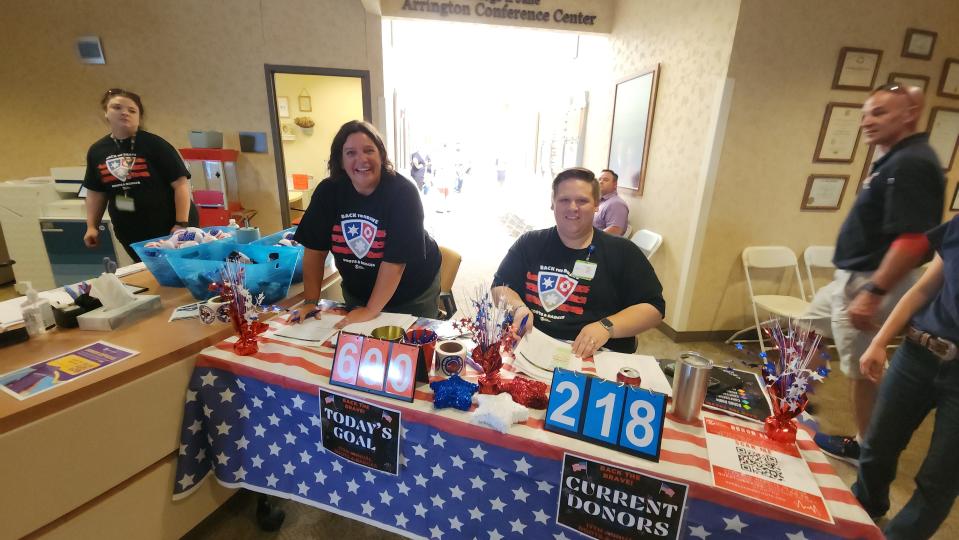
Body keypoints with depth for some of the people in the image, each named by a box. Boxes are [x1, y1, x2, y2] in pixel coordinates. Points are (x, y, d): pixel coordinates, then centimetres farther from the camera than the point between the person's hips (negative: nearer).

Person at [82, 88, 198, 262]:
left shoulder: (154, 144, -10)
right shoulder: (96, 151, 7)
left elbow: (180, 184, -15)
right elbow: (96, 191, 16)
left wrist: (182, 224, -21)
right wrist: (92, 226, 12)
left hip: (168, 227, -5)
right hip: (130, 233, 5)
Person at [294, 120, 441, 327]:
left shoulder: (403, 192, -26)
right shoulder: (328, 191, -12)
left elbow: (396, 259, -27)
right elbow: (315, 249, -8)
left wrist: (371, 310, -26)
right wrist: (311, 301, -12)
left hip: (411, 294, -3)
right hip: (357, 292, 4)